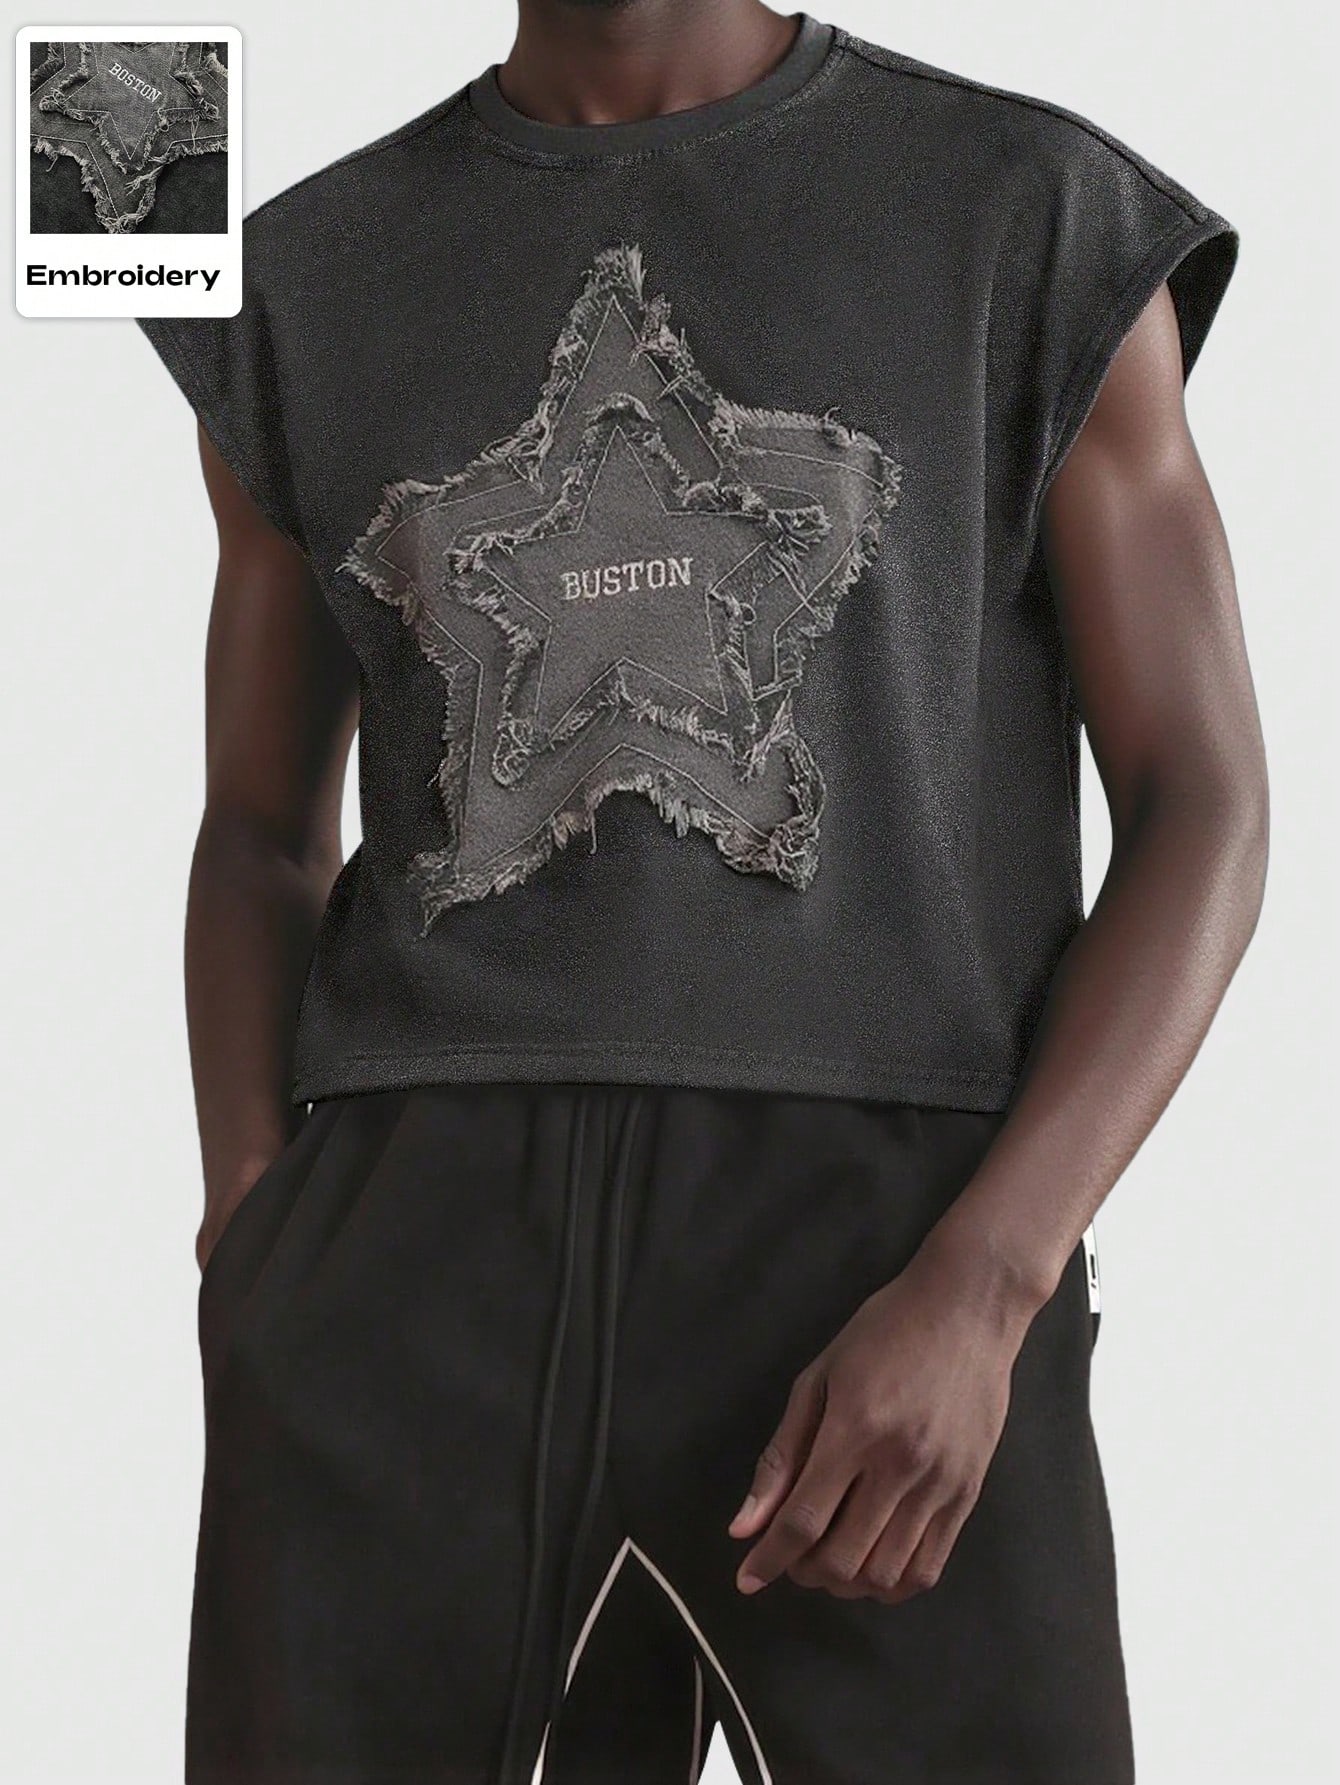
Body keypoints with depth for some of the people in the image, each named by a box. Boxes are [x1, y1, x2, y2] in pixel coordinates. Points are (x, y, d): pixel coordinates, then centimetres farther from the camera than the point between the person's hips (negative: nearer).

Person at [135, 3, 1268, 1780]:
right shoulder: (304, 282, 14)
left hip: (888, 1230, -2)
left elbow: (1202, 808, 3)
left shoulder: (1043, 214, 6)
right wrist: (251, 1255, 1)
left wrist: (979, 1293, -11)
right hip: (419, 1255, 3)